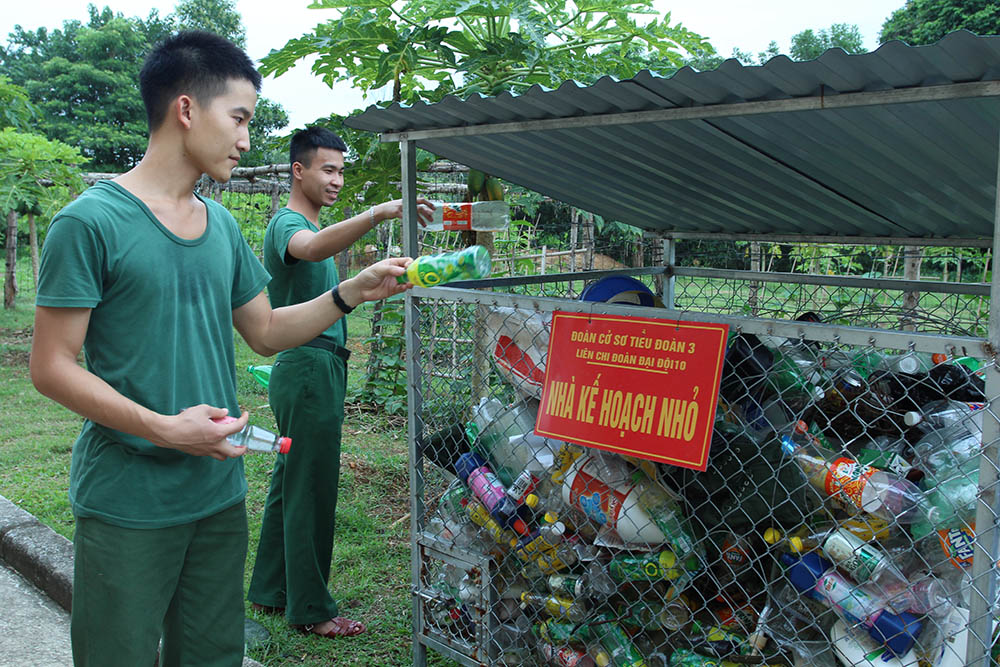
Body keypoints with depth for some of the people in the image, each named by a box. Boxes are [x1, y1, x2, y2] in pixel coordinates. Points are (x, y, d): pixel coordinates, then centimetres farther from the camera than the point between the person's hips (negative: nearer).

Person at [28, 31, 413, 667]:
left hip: (219, 489, 6)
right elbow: (51, 366, -12)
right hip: (128, 502, -6)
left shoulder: (222, 225, 8)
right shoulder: (91, 221, -12)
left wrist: (354, 291, 3)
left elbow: (267, 330, 14)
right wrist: (163, 428, -22)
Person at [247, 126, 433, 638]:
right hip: (308, 369, -10)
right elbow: (312, 249, -39)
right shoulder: (287, 224, -13)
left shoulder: (312, 227, 19)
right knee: (311, 490, -3)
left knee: (290, 482, 16)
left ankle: (270, 591, 28)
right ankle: (310, 609, 9)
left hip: (319, 369, 10)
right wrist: (377, 213, -50)